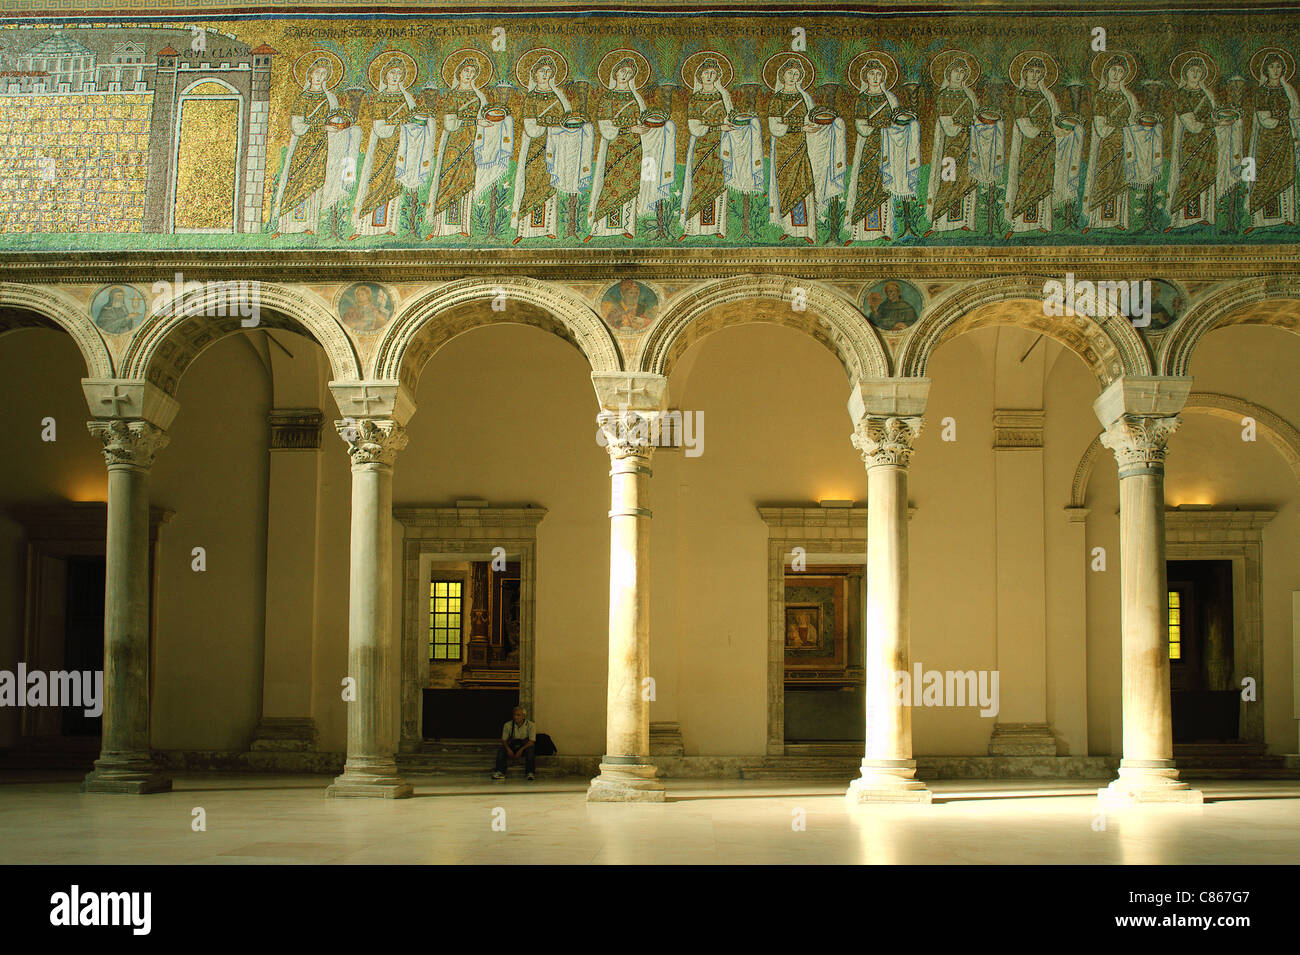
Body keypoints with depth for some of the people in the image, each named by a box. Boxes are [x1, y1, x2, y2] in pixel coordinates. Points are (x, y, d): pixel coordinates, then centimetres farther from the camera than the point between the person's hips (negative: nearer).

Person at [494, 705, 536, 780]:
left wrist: (521, 749, -28)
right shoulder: (508, 725, -2)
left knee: (530, 750, -36)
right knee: (501, 750, -27)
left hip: (525, 746, -2)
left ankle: (531, 773, -34)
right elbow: (504, 740, 0)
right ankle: (500, 773, -28)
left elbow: (532, 741, -14)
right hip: (512, 747, 2)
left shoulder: (530, 725, -8)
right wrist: (508, 749, -21)